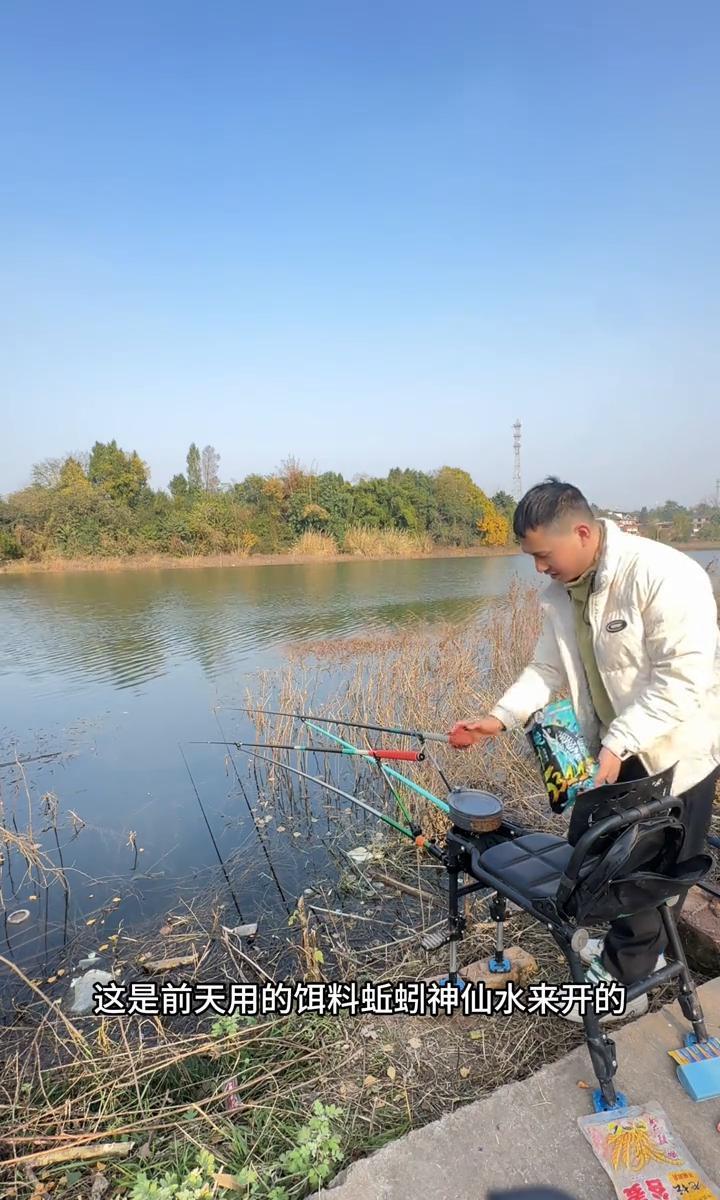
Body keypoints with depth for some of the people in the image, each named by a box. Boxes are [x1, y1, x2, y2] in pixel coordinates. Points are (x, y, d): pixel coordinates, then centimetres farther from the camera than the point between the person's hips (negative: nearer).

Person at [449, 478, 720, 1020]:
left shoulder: (663, 575, -28)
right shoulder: (560, 591, -5)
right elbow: (549, 669, 1)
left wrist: (618, 744, -32)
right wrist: (499, 719, -11)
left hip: (674, 751, -7)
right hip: (616, 748, 7)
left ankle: (623, 980, 25)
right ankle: (638, 948, 45)